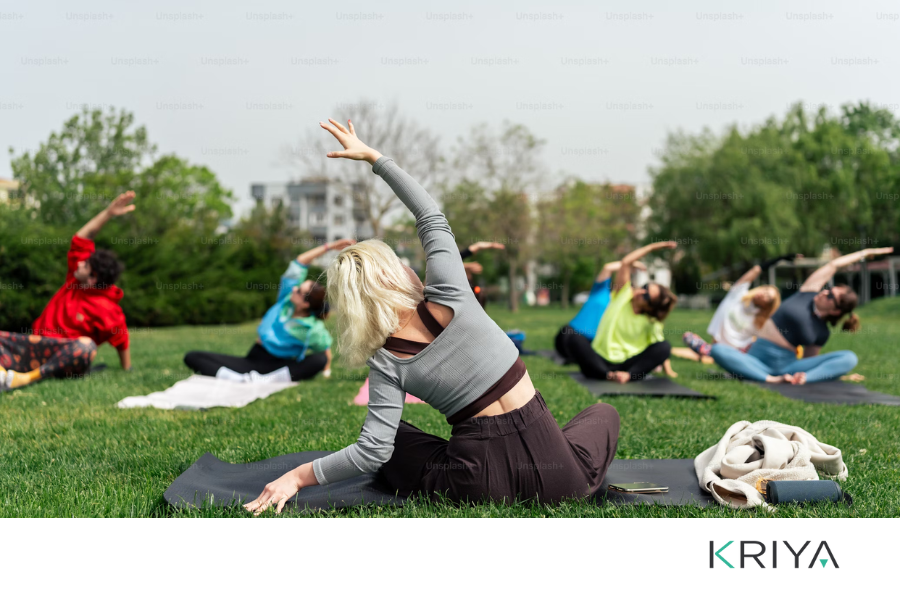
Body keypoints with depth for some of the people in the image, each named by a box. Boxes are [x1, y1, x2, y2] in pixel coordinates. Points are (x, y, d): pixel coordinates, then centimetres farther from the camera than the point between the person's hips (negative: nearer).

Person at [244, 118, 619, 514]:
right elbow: (432, 216, 5)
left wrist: (299, 475, -1)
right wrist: (372, 155, 11)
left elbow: (372, 452, -12)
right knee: (603, 413, 31)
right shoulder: (449, 295, -7)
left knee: (390, 435, 27)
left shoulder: (386, 363, -6)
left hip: (480, 480, 2)